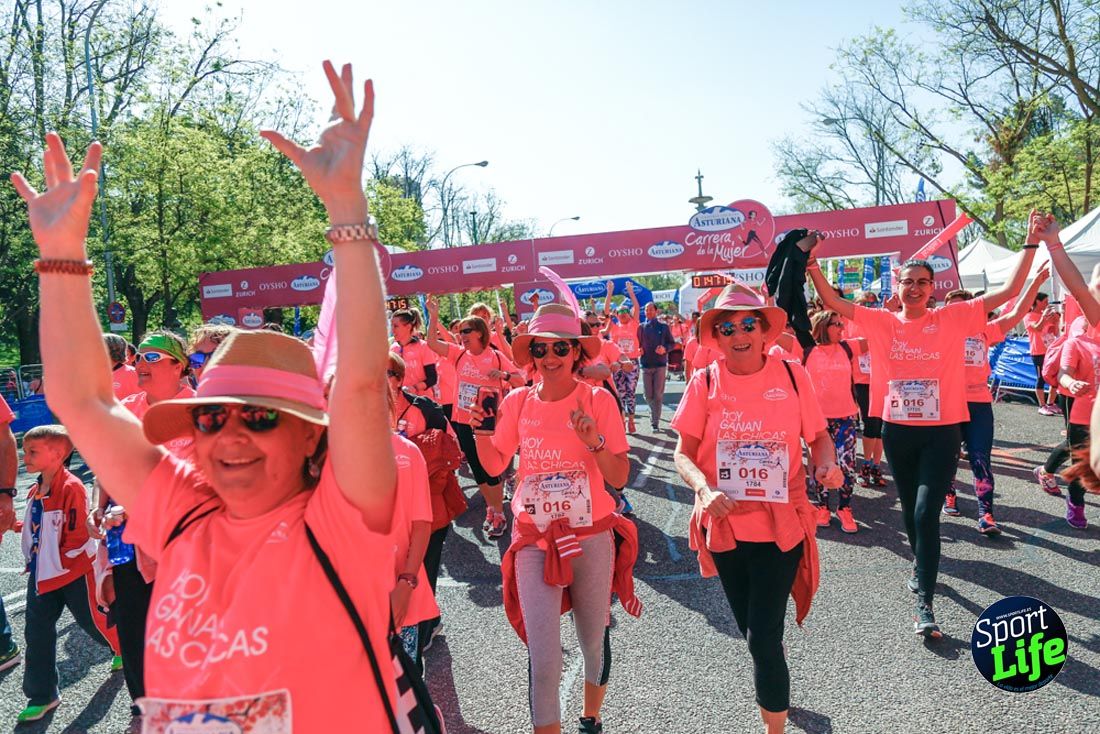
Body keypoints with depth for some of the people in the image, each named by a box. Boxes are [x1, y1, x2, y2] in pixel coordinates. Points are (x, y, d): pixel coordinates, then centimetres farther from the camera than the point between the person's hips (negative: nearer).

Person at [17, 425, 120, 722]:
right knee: (37, 633, 9)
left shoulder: (71, 488, -22)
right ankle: (42, 696, 21)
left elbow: (78, 534, -20)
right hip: (41, 574, 8)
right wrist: (35, 562, 11)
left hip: (73, 573, -7)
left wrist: (59, 563, -13)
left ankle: (125, 648, 38)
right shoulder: (35, 490, 4)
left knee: (92, 620, 9)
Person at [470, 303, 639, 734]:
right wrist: (482, 434, -13)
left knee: (594, 640, 18)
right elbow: (494, 466, 4)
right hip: (534, 540, 1)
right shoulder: (518, 402, -1)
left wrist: (594, 440, -27)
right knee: (543, 658, -3)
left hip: (592, 538, 0)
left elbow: (619, 478, -10)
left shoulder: (598, 400, -9)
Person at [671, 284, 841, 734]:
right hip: (724, 524, 2)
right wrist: (705, 490, -23)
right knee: (751, 630, 21)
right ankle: (774, 696, 52)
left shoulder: (792, 375, -4)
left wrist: (827, 464, -16)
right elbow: (683, 455, -5)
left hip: (780, 524, -2)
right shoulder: (704, 383, -5)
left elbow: (818, 436, 5)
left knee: (764, 637, -5)